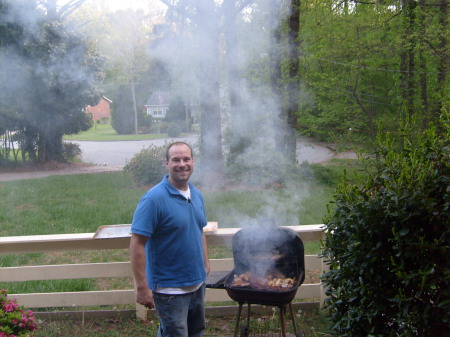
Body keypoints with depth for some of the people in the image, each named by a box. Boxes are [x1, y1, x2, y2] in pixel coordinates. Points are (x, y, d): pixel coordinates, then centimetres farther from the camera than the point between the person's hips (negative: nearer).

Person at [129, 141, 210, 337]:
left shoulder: (196, 195, 4)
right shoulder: (154, 198, -19)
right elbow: (137, 245, -21)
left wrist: (205, 265, 13)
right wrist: (142, 288, -23)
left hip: (197, 283, 8)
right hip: (170, 289, -8)